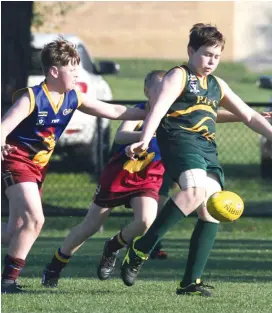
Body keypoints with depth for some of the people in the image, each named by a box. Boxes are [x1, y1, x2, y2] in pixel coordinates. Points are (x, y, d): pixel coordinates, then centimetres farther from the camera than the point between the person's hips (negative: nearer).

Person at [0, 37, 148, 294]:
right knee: (35, 219, -21)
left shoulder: (73, 99, 1)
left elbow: (113, 111, 8)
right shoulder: (31, 98, -21)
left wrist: (150, 114, 6)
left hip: (38, 166, 8)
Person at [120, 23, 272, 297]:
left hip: (208, 149, 8)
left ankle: (191, 282, -3)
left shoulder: (217, 86, 26)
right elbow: (159, 107, -11)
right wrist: (144, 140, -27)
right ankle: (140, 250, -27)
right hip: (180, 140, -8)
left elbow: (249, 116, 30)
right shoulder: (179, 76, 4)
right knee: (196, 189, -33)